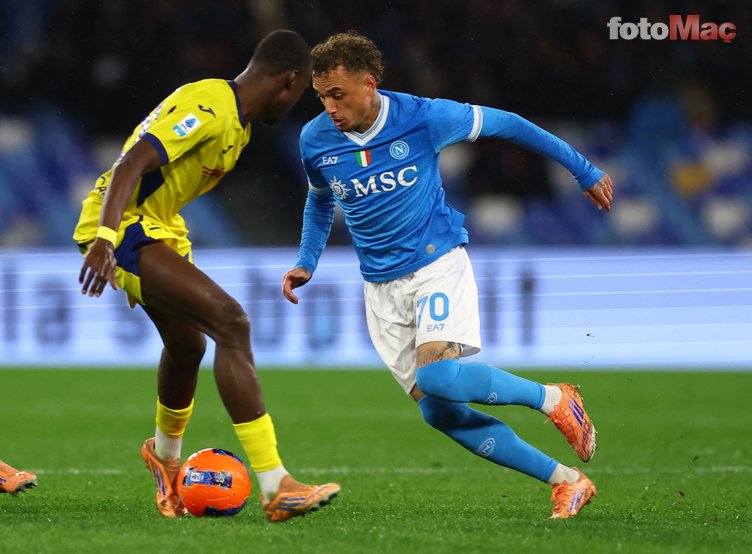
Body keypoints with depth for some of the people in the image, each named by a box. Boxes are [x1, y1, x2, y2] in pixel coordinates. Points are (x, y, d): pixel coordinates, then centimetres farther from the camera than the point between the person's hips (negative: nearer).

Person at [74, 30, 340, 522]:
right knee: (231, 323, -22)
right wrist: (106, 238, -41)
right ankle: (276, 489, -26)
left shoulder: (237, 122, 12)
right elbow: (131, 165, -30)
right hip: (124, 227, -11)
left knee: (188, 344, 25)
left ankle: (166, 456, 54)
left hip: (156, 228, 11)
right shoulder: (209, 109, -20)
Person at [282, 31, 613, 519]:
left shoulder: (423, 118, -14)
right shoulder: (316, 141, -3)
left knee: (437, 377, -29)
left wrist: (584, 172, 5)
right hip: (382, 288, 4)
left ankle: (553, 399, -6)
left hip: (438, 263, -4)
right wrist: (306, 263, 7)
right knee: (437, 411, -5)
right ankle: (566, 482, 3)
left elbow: (505, 125, -1)